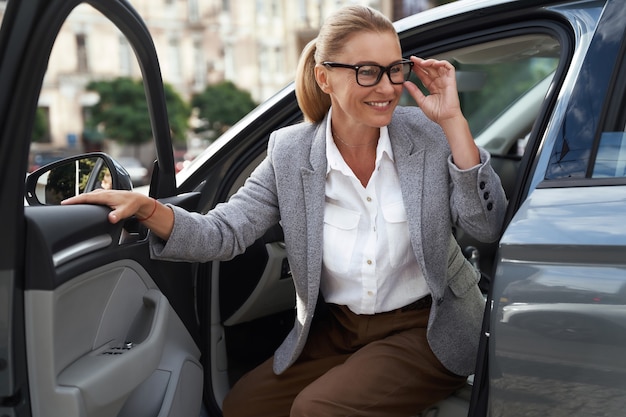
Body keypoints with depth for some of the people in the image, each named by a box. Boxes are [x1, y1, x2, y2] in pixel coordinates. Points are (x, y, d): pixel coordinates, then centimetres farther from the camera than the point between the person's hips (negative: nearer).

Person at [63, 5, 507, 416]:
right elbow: (224, 233, -10)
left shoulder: (428, 134, -10)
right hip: (337, 329, 3)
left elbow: (487, 226, -16)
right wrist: (147, 208, -29)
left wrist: (453, 122, -22)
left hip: (426, 330, -3)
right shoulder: (290, 153, -7)